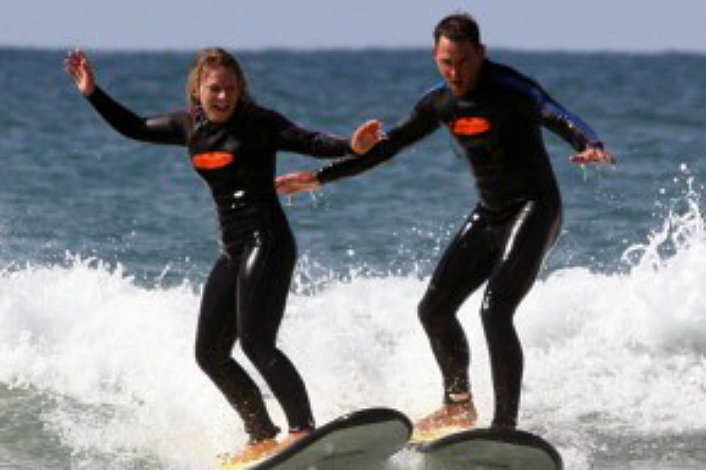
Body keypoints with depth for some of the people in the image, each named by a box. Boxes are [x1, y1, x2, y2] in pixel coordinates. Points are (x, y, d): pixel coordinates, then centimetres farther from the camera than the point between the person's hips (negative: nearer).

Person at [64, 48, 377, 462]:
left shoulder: (259, 123, -9)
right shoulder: (190, 126, 10)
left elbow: (311, 143, -19)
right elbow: (135, 128, 24)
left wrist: (352, 146, -37)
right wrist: (94, 93, 18)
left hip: (267, 241, -8)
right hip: (233, 250, 8)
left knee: (255, 342, -21)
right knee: (210, 354, 8)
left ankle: (304, 429, -25)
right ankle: (263, 437, 14)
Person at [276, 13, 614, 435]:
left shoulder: (509, 89, -18)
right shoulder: (440, 103, 4)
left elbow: (558, 118, -33)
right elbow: (388, 146, 15)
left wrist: (590, 144, -56)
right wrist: (321, 178, 16)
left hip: (534, 209, -8)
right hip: (489, 215, 8)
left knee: (495, 312, -22)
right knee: (434, 309, 8)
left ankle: (506, 427, -20)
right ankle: (459, 406, 27)